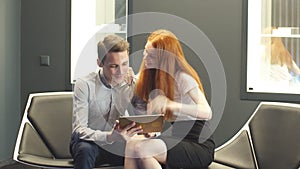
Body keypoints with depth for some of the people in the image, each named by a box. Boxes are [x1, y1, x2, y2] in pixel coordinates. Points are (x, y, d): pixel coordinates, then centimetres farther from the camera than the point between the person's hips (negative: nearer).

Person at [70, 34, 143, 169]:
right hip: (89, 143, -2)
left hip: (118, 147, 3)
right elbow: (78, 130, -23)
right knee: (85, 149, -37)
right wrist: (109, 136, -41)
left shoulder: (133, 84, -5)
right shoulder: (84, 85, -16)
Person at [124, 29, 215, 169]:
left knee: (141, 149, -27)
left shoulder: (182, 78, -15)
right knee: (131, 144, -18)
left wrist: (171, 104, -41)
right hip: (177, 138, 7)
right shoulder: (153, 76, 8)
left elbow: (207, 112, -29)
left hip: (200, 146, -7)